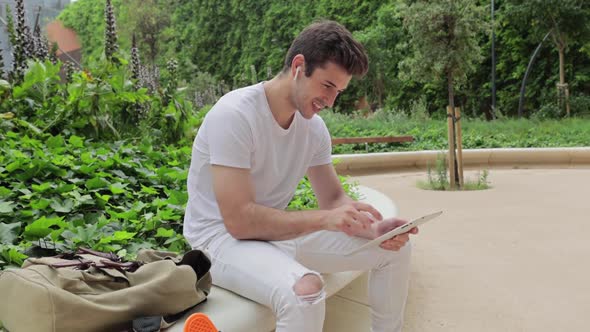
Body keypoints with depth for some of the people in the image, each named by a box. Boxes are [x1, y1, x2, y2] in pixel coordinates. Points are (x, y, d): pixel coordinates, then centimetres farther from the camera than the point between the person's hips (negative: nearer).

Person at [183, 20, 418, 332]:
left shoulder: (314, 127, -1)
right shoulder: (234, 115, -24)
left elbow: (334, 199, 5)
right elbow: (239, 220, -28)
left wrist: (373, 227, -15)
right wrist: (323, 218, -30)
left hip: (277, 232, 7)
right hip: (223, 238, -7)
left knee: (393, 249, 2)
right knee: (305, 289, -38)